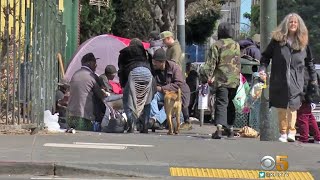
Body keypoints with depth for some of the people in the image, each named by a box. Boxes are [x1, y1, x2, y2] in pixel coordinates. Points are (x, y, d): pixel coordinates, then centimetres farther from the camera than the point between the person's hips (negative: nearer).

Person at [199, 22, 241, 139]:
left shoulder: (216, 45, -6)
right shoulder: (236, 45, 10)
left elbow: (210, 64, -10)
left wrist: (205, 77, -7)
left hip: (221, 80, -4)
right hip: (234, 80, 4)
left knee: (221, 103, -8)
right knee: (230, 104, 16)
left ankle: (219, 128, -23)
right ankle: (230, 128, 22)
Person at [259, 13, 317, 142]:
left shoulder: (302, 42, 7)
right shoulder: (277, 39, 3)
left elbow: (309, 62, 14)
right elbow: (266, 56, 7)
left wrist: (313, 79, 13)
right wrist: (262, 69, -8)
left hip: (295, 82, 0)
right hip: (279, 81, 0)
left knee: (292, 107, -6)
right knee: (281, 107, 4)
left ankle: (291, 132, -1)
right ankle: (283, 132, 13)